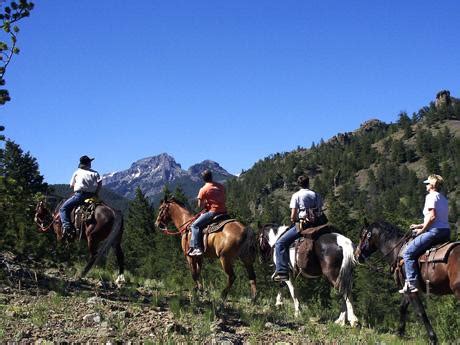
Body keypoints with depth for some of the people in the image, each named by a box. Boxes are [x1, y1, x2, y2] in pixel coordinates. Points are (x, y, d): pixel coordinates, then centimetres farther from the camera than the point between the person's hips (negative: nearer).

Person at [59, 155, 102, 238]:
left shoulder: (77, 172, 11)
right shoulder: (95, 173, 13)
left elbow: (71, 185, 13)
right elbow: (100, 183, -1)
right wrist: (96, 193, 6)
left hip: (79, 194, -3)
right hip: (92, 195, 3)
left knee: (63, 208, 1)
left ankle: (67, 227, -21)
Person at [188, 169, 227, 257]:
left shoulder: (203, 189, -4)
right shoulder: (221, 186, 13)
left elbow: (200, 205, -4)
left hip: (213, 212, -6)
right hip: (224, 212, 6)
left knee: (195, 225, -3)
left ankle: (197, 248, -15)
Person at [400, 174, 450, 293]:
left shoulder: (431, 196, -7)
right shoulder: (443, 198, 22)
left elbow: (432, 217, -19)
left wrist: (422, 230, -8)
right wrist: (420, 225, 24)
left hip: (435, 232, -10)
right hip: (446, 233, 10)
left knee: (408, 253, -8)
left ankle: (411, 283, -17)